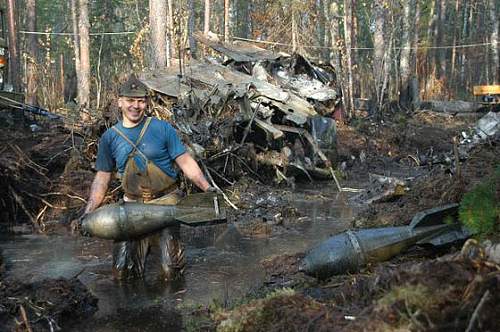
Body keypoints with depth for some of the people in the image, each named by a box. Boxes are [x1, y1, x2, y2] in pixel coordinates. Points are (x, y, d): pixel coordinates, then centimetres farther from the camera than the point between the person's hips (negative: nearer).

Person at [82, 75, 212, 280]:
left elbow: (186, 163, -3)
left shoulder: (162, 129, -3)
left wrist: (208, 189, -15)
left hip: (166, 201, -2)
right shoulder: (110, 137, 6)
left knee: (171, 268, -9)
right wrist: (87, 213, 1)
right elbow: (102, 178, 10)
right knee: (122, 269, -1)